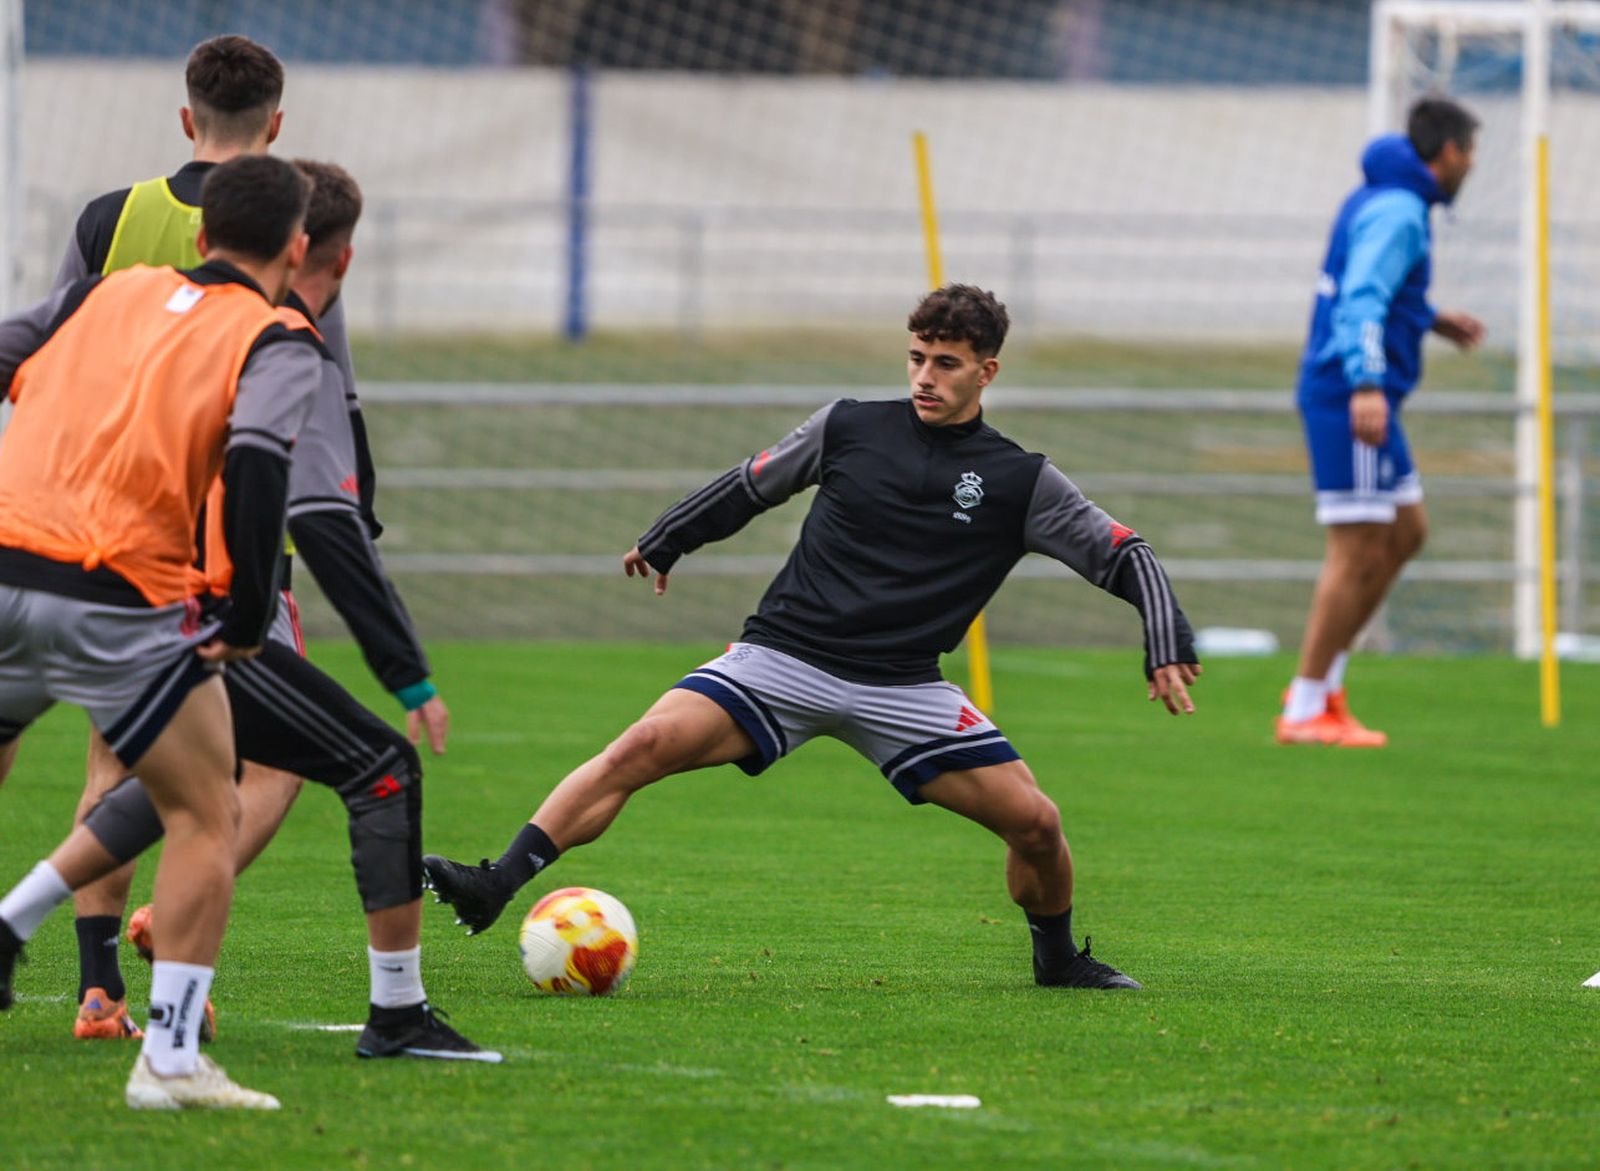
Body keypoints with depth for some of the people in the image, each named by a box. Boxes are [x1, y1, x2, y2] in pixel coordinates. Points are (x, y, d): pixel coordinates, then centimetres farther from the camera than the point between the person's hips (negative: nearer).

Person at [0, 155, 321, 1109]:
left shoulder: (108, 292, 18)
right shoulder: (278, 344, 2)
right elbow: (255, 463, -15)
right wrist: (249, 623, -8)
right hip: (120, 600, -4)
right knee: (209, 818, 8)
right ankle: (171, 1058, 0)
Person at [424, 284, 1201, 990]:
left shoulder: (1019, 482, 3)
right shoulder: (847, 428, 5)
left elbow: (1125, 557, 6)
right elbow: (749, 486, 20)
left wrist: (1167, 647, -9)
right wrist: (664, 542, 28)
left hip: (902, 689, 1)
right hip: (781, 659, -1)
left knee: (1035, 823, -8)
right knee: (645, 746, -23)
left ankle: (1058, 959, 22)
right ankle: (495, 887, -26)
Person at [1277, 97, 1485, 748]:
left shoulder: (1380, 203, 17)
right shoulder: (1397, 212, -14)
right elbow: (1361, 300, -25)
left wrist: (1431, 321, 32)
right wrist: (1365, 384, -35)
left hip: (1350, 395, 11)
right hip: (1353, 396, -11)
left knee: (1406, 533, 16)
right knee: (1359, 552, -7)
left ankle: (1322, 681, 16)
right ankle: (1306, 710, -4)